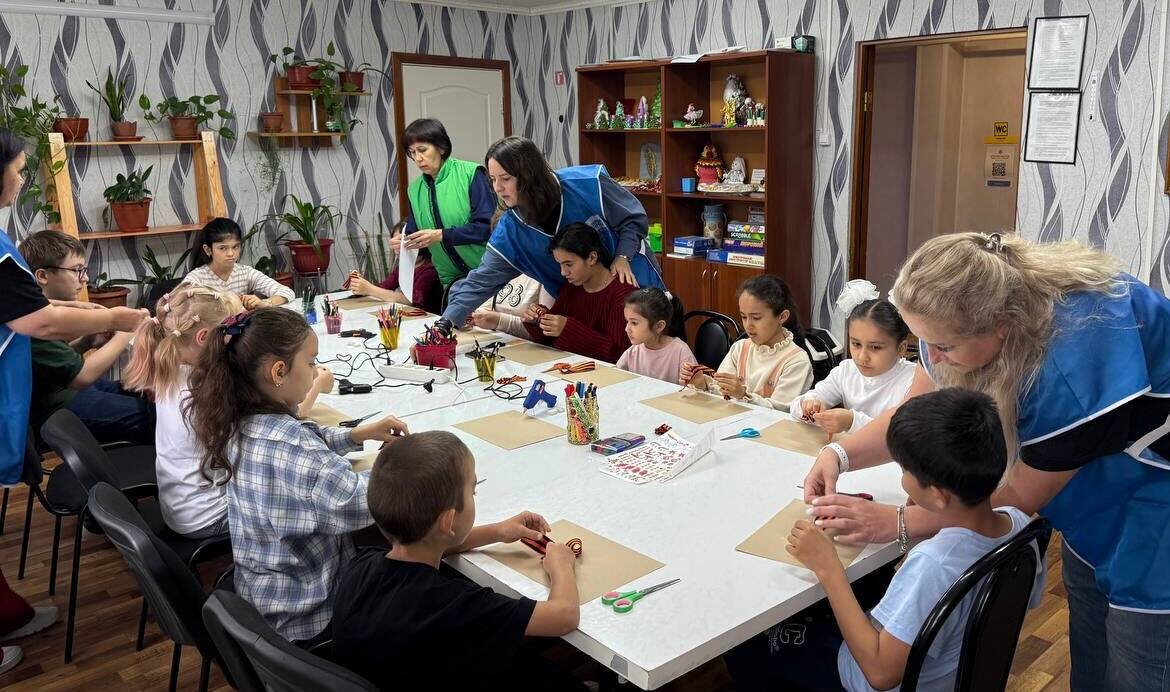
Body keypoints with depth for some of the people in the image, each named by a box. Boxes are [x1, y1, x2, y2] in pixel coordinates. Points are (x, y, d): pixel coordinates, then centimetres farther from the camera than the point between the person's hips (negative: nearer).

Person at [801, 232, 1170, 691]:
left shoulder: (1074, 358, -39)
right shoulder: (970, 312, -17)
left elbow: (1023, 495, -23)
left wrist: (896, 522, -24)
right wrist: (839, 455, -22)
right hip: (1094, 490, 7)